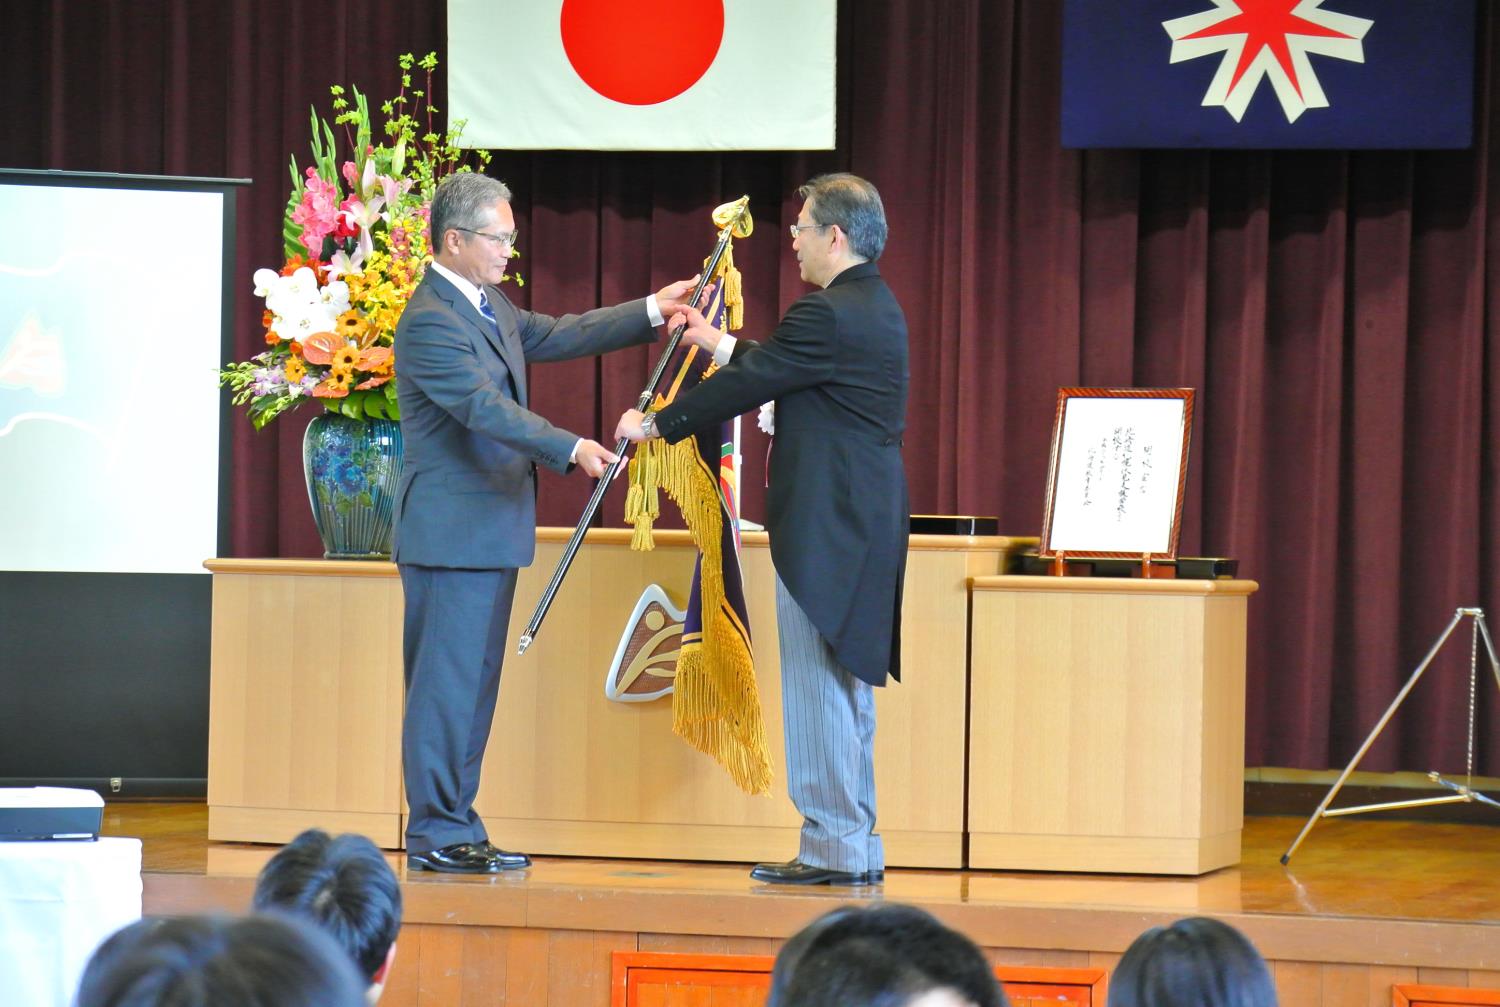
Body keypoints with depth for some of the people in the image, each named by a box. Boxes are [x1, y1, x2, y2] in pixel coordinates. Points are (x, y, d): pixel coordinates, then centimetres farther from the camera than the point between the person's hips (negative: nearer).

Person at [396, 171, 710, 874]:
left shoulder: (488, 305, 14)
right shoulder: (429, 321, -18)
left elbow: (552, 336, 24)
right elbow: (486, 407, -26)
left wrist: (650, 313, 19)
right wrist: (571, 449, -34)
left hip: (489, 527, 10)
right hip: (453, 528, -10)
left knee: (471, 682, 12)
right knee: (447, 682, -7)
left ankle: (452, 828, 16)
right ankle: (437, 834, -4)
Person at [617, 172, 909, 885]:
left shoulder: (827, 315, -17)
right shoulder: (875, 307, 13)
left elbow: (747, 386, -13)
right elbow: (774, 367, 23)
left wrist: (654, 425, -2)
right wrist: (721, 344, 33)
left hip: (825, 526, -10)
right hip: (865, 524, 10)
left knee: (818, 687, -5)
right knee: (847, 685, 14)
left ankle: (835, 847, -3)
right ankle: (853, 848, 18)